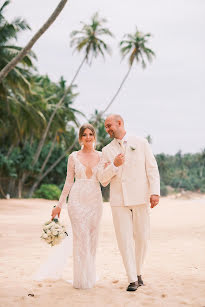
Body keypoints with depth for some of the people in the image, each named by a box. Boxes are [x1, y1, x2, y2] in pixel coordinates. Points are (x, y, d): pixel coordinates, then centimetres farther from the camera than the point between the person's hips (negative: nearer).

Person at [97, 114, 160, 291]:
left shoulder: (141, 143, 5)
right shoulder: (107, 151, 9)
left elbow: (152, 169, 1)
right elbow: (102, 179, 5)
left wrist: (155, 192, -9)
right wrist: (114, 165, -12)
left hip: (140, 199, -1)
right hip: (119, 200, 1)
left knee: (142, 238, 4)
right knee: (125, 240, -3)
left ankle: (138, 272, 25)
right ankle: (133, 279, 5)